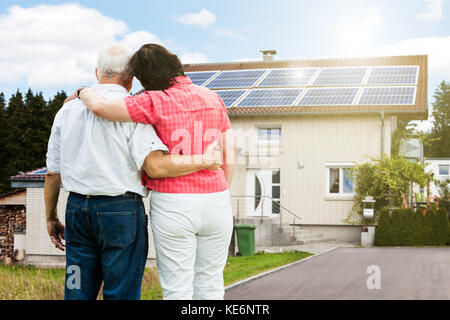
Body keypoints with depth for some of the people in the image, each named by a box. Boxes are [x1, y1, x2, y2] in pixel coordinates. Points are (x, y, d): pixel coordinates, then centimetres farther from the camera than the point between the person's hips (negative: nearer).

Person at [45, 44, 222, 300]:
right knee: (122, 293, 3)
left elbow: (53, 172, 11)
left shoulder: (68, 110, 8)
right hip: (121, 212, -5)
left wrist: (51, 218, 22)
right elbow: (156, 166, -22)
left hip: (77, 210, 5)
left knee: (79, 292, 12)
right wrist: (204, 161, -10)